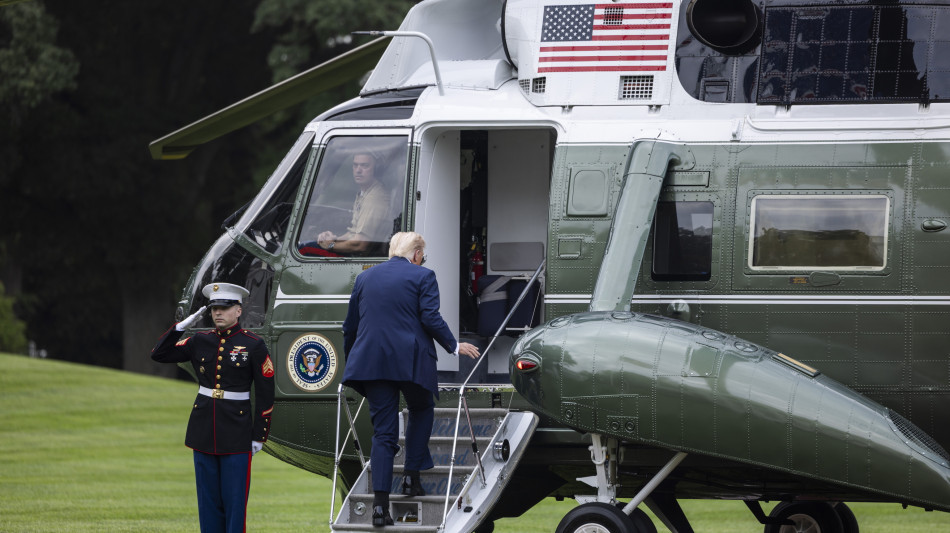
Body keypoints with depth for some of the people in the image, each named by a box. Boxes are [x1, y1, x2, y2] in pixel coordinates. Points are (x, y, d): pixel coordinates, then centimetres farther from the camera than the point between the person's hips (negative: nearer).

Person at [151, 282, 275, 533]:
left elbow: (265, 395, -4)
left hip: (236, 432, -4)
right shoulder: (200, 341, 7)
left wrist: (259, 436, -6)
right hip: (204, 433, 4)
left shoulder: (254, 345, -5)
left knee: (234, 498, -3)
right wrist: (182, 326, -2)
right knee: (208, 498, 7)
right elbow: (159, 354, 9)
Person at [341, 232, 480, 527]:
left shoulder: (365, 278, 14)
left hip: (371, 362, 4)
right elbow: (430, 318, -10)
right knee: (421, 410, 25)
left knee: (383, 433, 3)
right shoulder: (422, 276, 0)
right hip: (411, 361, -3)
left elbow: (350, 325, 17)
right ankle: (412, 477, 16)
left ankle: (380, 504, -8)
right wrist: (454, 346, 3)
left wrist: (351, 360, 29)